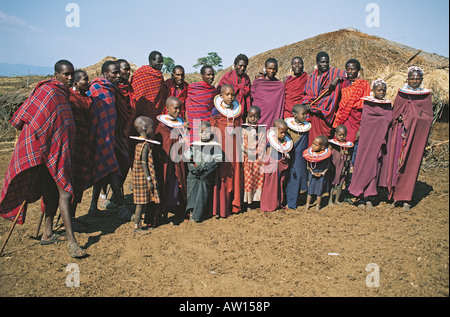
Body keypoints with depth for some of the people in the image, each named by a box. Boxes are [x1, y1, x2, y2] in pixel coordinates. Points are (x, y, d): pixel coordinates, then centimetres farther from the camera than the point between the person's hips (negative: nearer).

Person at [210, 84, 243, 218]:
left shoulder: (238, 110, 9)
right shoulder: (216, 111, -2)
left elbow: (240, 129, 15)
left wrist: (240, 145, 10)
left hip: (234, 145, 4)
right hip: (221, 145, -4)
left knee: (235, 173, 7)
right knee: (221, 174, -3)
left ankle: (234, 204, 20)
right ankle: (220, 208, 6)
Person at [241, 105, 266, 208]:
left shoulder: (262, 129, 6)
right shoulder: (244, 128, 0)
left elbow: (263, 144, 8)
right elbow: (242, 144, 0)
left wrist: (262, 158, 2)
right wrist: (242, 158, -8)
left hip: (259, 159, 2)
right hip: (248, 158, -2)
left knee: (259, 179, 5)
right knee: (248, 180, 3)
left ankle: (256, 200, 16)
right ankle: (248, 202, 11)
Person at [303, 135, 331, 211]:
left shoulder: (325, 154, -15)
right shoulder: (310, 153, -10)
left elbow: (328, 165, -5)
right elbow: (308, 165, -1)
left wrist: (323, 173, -14)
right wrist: (312, 173, -10)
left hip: (322, 175, -1)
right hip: (312, 175, 2)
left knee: (319, 191, 10)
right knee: (310, 190, 9)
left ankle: (318, 205, 24)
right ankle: (307, 203, 23)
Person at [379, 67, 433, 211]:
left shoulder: (426, 95, 7)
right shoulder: (401, 93, 11)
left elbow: (428, 117, 2)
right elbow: (394, 113, 9)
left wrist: (410, 117, -9)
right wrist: (401, 118, -11)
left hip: (416, 134, -1)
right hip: (399, 133, 2)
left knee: (410, 165, -4)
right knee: (395, 161, -3)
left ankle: (406, 199, 2)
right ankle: (395, 195, 6)